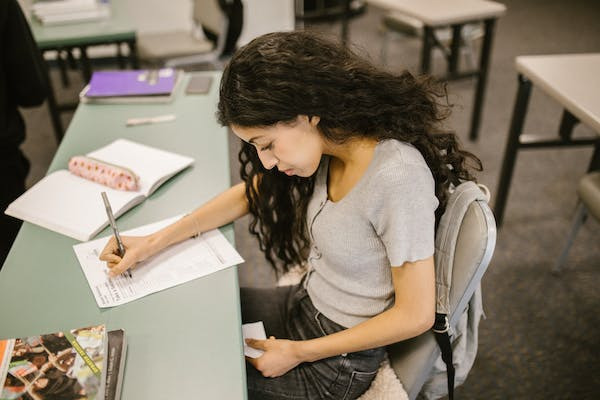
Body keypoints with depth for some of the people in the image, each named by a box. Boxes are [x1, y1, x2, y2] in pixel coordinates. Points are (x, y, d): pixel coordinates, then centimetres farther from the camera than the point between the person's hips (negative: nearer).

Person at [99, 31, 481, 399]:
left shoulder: (397, 178, -32)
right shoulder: (328, 143, -9)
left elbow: (416, 315, -24)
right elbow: (250, 194, 5)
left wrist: (298, 353, -16)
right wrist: (153, 242, -1)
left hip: (339, 361, -7)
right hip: (305, 303, 7)